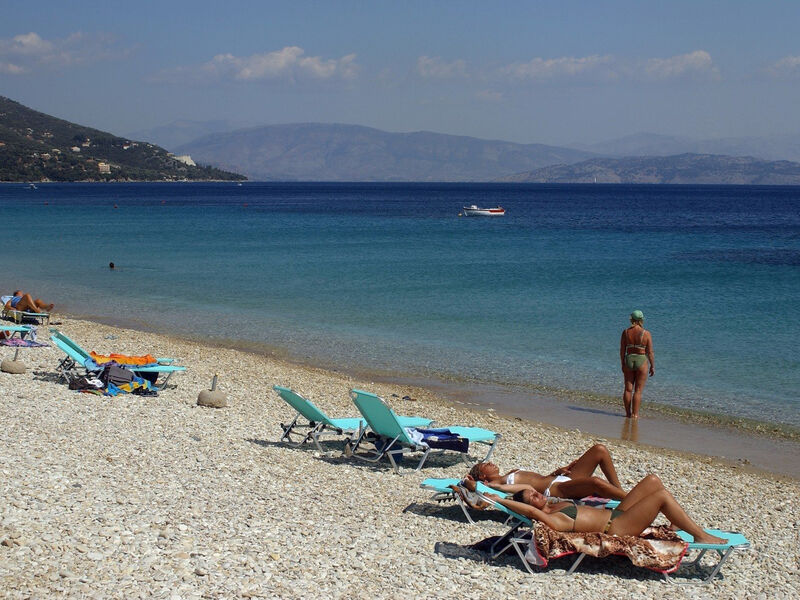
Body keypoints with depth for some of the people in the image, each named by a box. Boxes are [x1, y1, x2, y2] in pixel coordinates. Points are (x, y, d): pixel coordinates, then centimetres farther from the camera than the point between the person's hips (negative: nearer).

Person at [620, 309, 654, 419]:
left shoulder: (626, 332, -2)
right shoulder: (646, 333, -9)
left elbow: (622, 350, 1)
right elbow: (650, 352, -7)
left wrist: (623, 364, 11)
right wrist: (653, 366, 2)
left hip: (628, 361, 3)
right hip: (641, 362, -3)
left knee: (628, 389, 11)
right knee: (638, 390, 3)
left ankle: (628, 413, 14)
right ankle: (635, 414, 3)